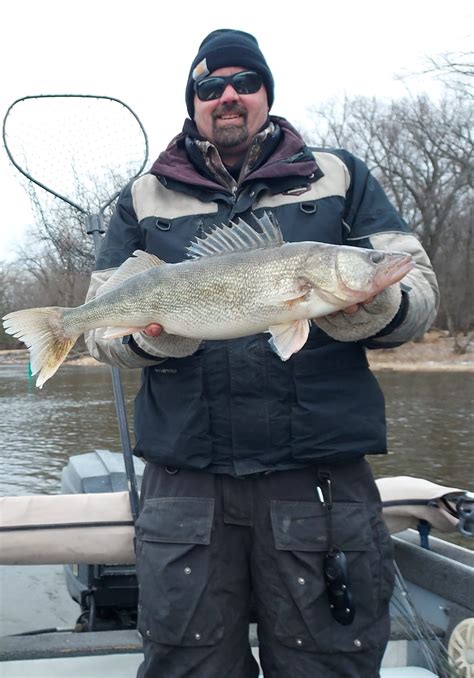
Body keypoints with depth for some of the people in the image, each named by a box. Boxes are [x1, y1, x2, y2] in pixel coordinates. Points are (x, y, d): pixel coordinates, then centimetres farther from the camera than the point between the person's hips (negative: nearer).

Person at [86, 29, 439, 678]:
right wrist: (147, 337, -12)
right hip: (185, 477, 1)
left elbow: (421, 285, 6)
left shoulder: (340, 176, 12)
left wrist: (377, 311, -17)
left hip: (323, 473, 0)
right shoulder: (145, 197, 14)